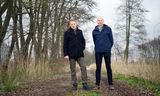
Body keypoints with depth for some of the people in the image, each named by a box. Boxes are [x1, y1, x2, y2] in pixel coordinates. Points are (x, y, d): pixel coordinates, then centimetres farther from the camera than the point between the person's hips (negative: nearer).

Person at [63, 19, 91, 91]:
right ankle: (74, 85, 12)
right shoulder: (67, 33, 0)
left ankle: (85, 84, 1)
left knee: (83, 68, -5)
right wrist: (65, 54, -10)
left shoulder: (80, 32, 10)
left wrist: (83, 48, 6)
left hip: (80, 54, 3)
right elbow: (65, 44, -4)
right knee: (73, 70, 4)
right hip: (71, 54, -3)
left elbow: (83, 41, 20)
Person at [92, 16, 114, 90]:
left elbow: (111, 39, 6)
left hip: (107, 51, -1)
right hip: (98, 52, 2)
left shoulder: (108, 29, 1)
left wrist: (108, 47, 9)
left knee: (108, 67, 3)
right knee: (98, 68, 3)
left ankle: (110, 84, 10)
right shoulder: (94, 31, 7)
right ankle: (97, 84, 10)